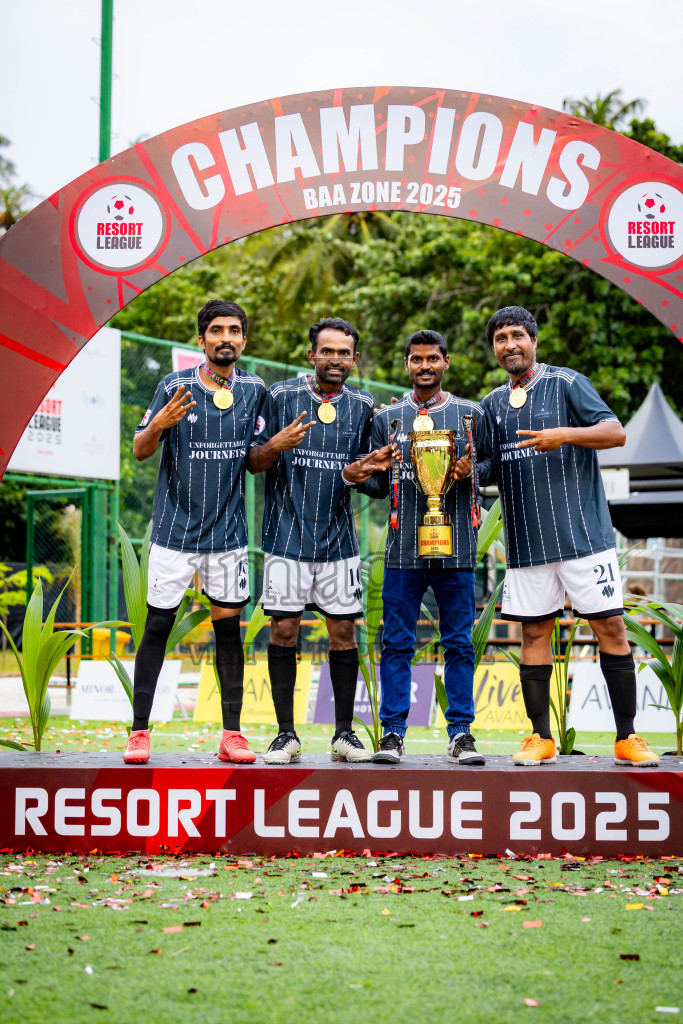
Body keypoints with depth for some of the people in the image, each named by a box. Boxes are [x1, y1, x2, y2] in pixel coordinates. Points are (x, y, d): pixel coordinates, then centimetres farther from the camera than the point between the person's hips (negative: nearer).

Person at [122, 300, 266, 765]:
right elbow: (140, 451, -2)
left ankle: (232, 734, 10)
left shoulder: (254, 390, 5)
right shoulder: (175, 387, -6)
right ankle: (140, 731, 6)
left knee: (229, 626, 4)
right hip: (175, 529, -3)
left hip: (229, 530, 3)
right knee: (157, 626, -2)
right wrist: (158, 425, -21)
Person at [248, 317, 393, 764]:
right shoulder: (281, 396, 1)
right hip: (287, 535, -2)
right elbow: (254, 463, 2)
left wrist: (365, 470, -6)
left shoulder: (363, 406, 9)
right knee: (284, 630, -2)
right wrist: (275, 446, -19)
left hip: (339, 538, 2)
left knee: (344, 632, 1)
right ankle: (286, 734, 6)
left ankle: (345, 732, 11)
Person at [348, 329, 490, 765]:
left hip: (456, 548, 0)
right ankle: (393, 733, 6)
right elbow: (380, 484, 13)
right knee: (397, 643, 0)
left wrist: (471, 473, -9)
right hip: (403, 546, 1)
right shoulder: (387, 418, 13)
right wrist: (359, 477, -8)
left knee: (459, 644, 1)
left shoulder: (471, 414, 10)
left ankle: (461, 733, 6)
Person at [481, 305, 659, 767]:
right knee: (534, 633, 4)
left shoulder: (567, 383, 0)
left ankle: (627, 737, 0)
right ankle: (541, 738, 12)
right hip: (526, 537, 4)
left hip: (582, 531, -4)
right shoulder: (493, 404, 15)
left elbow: (616, 432, -9)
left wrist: (565, 435, -23)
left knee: (610, 626, -6)